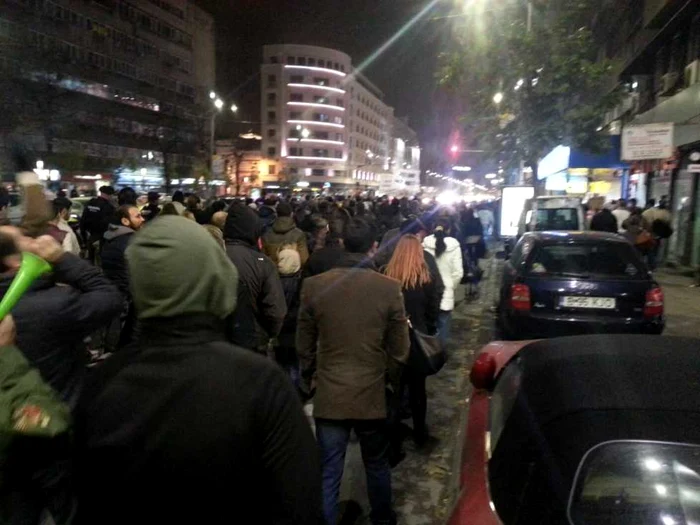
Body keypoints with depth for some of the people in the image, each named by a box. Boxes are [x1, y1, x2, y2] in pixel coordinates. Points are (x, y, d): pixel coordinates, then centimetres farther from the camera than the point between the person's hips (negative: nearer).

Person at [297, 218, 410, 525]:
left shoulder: (313, 285, -9)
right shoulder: (389, 288, -12)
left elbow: (304, 346, 0)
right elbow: (399, 350, -4)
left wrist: (309, 380, 18)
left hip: (329, 395, 0)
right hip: (372, 394, 1)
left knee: (328, 473, 11)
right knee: (377, 466, 23)